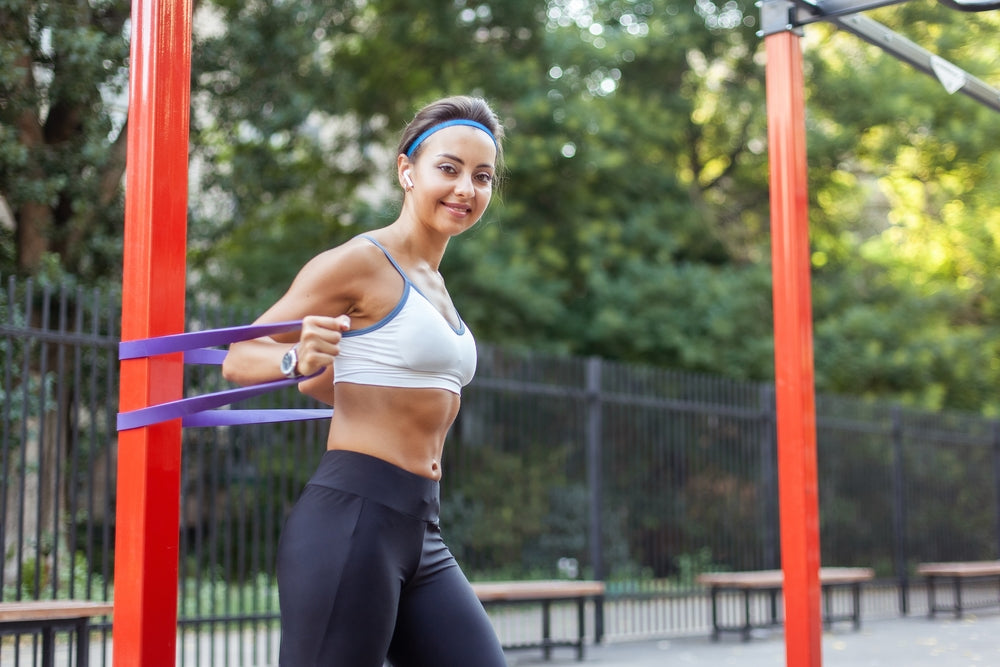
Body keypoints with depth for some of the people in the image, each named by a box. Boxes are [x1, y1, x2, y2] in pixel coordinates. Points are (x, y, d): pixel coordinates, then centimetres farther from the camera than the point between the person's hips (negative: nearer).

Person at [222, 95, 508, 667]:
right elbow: (240, 359, -7)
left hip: (422, 534, 9)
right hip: (352, 521, -8)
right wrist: (298, 358, -24)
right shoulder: (362, 262, -5)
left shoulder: (432, 283, 19)